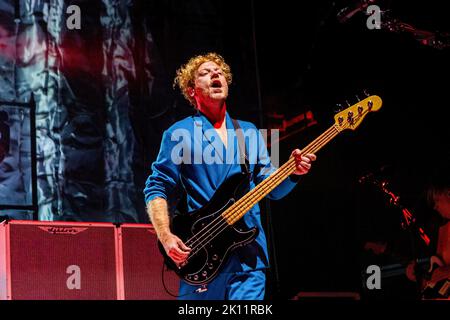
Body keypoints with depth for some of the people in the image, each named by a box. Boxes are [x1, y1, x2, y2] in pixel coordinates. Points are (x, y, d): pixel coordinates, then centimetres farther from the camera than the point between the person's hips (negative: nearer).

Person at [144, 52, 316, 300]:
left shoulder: (249, 132, 18)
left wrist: (292, 172, -5)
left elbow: (271, 188, 16)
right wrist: (166, 237, -13)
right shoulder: (179, 134, 5)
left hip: (249, 253, 3)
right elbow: (157, 189, 1)